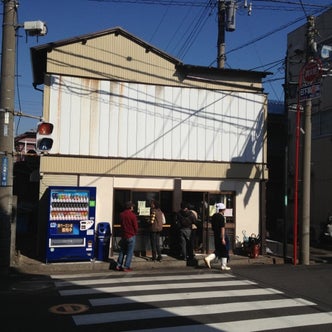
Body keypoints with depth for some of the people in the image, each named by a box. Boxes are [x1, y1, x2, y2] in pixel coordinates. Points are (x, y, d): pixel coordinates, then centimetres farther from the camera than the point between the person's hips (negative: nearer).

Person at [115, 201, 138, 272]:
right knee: (130, 252, 2)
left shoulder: (121, 214, 1)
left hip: (123, 235, 6)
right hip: (131, 236, -6)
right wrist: (135, 233, 7)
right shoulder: (132, 215, -16)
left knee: (122, 251, 17)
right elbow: (136, 226, -10)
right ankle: (126, 267, 2)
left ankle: (118, 265, 17)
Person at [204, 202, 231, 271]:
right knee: (224, 251, 7)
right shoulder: (222, 217, -15)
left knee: (218, 250, 15)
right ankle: (224, 266, 13)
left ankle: (208, 258, -4)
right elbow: (222, 228, -18)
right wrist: (223, 238, -19)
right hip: (221, 236, -8)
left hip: (215, 236, 8)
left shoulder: (214, 216, 9)